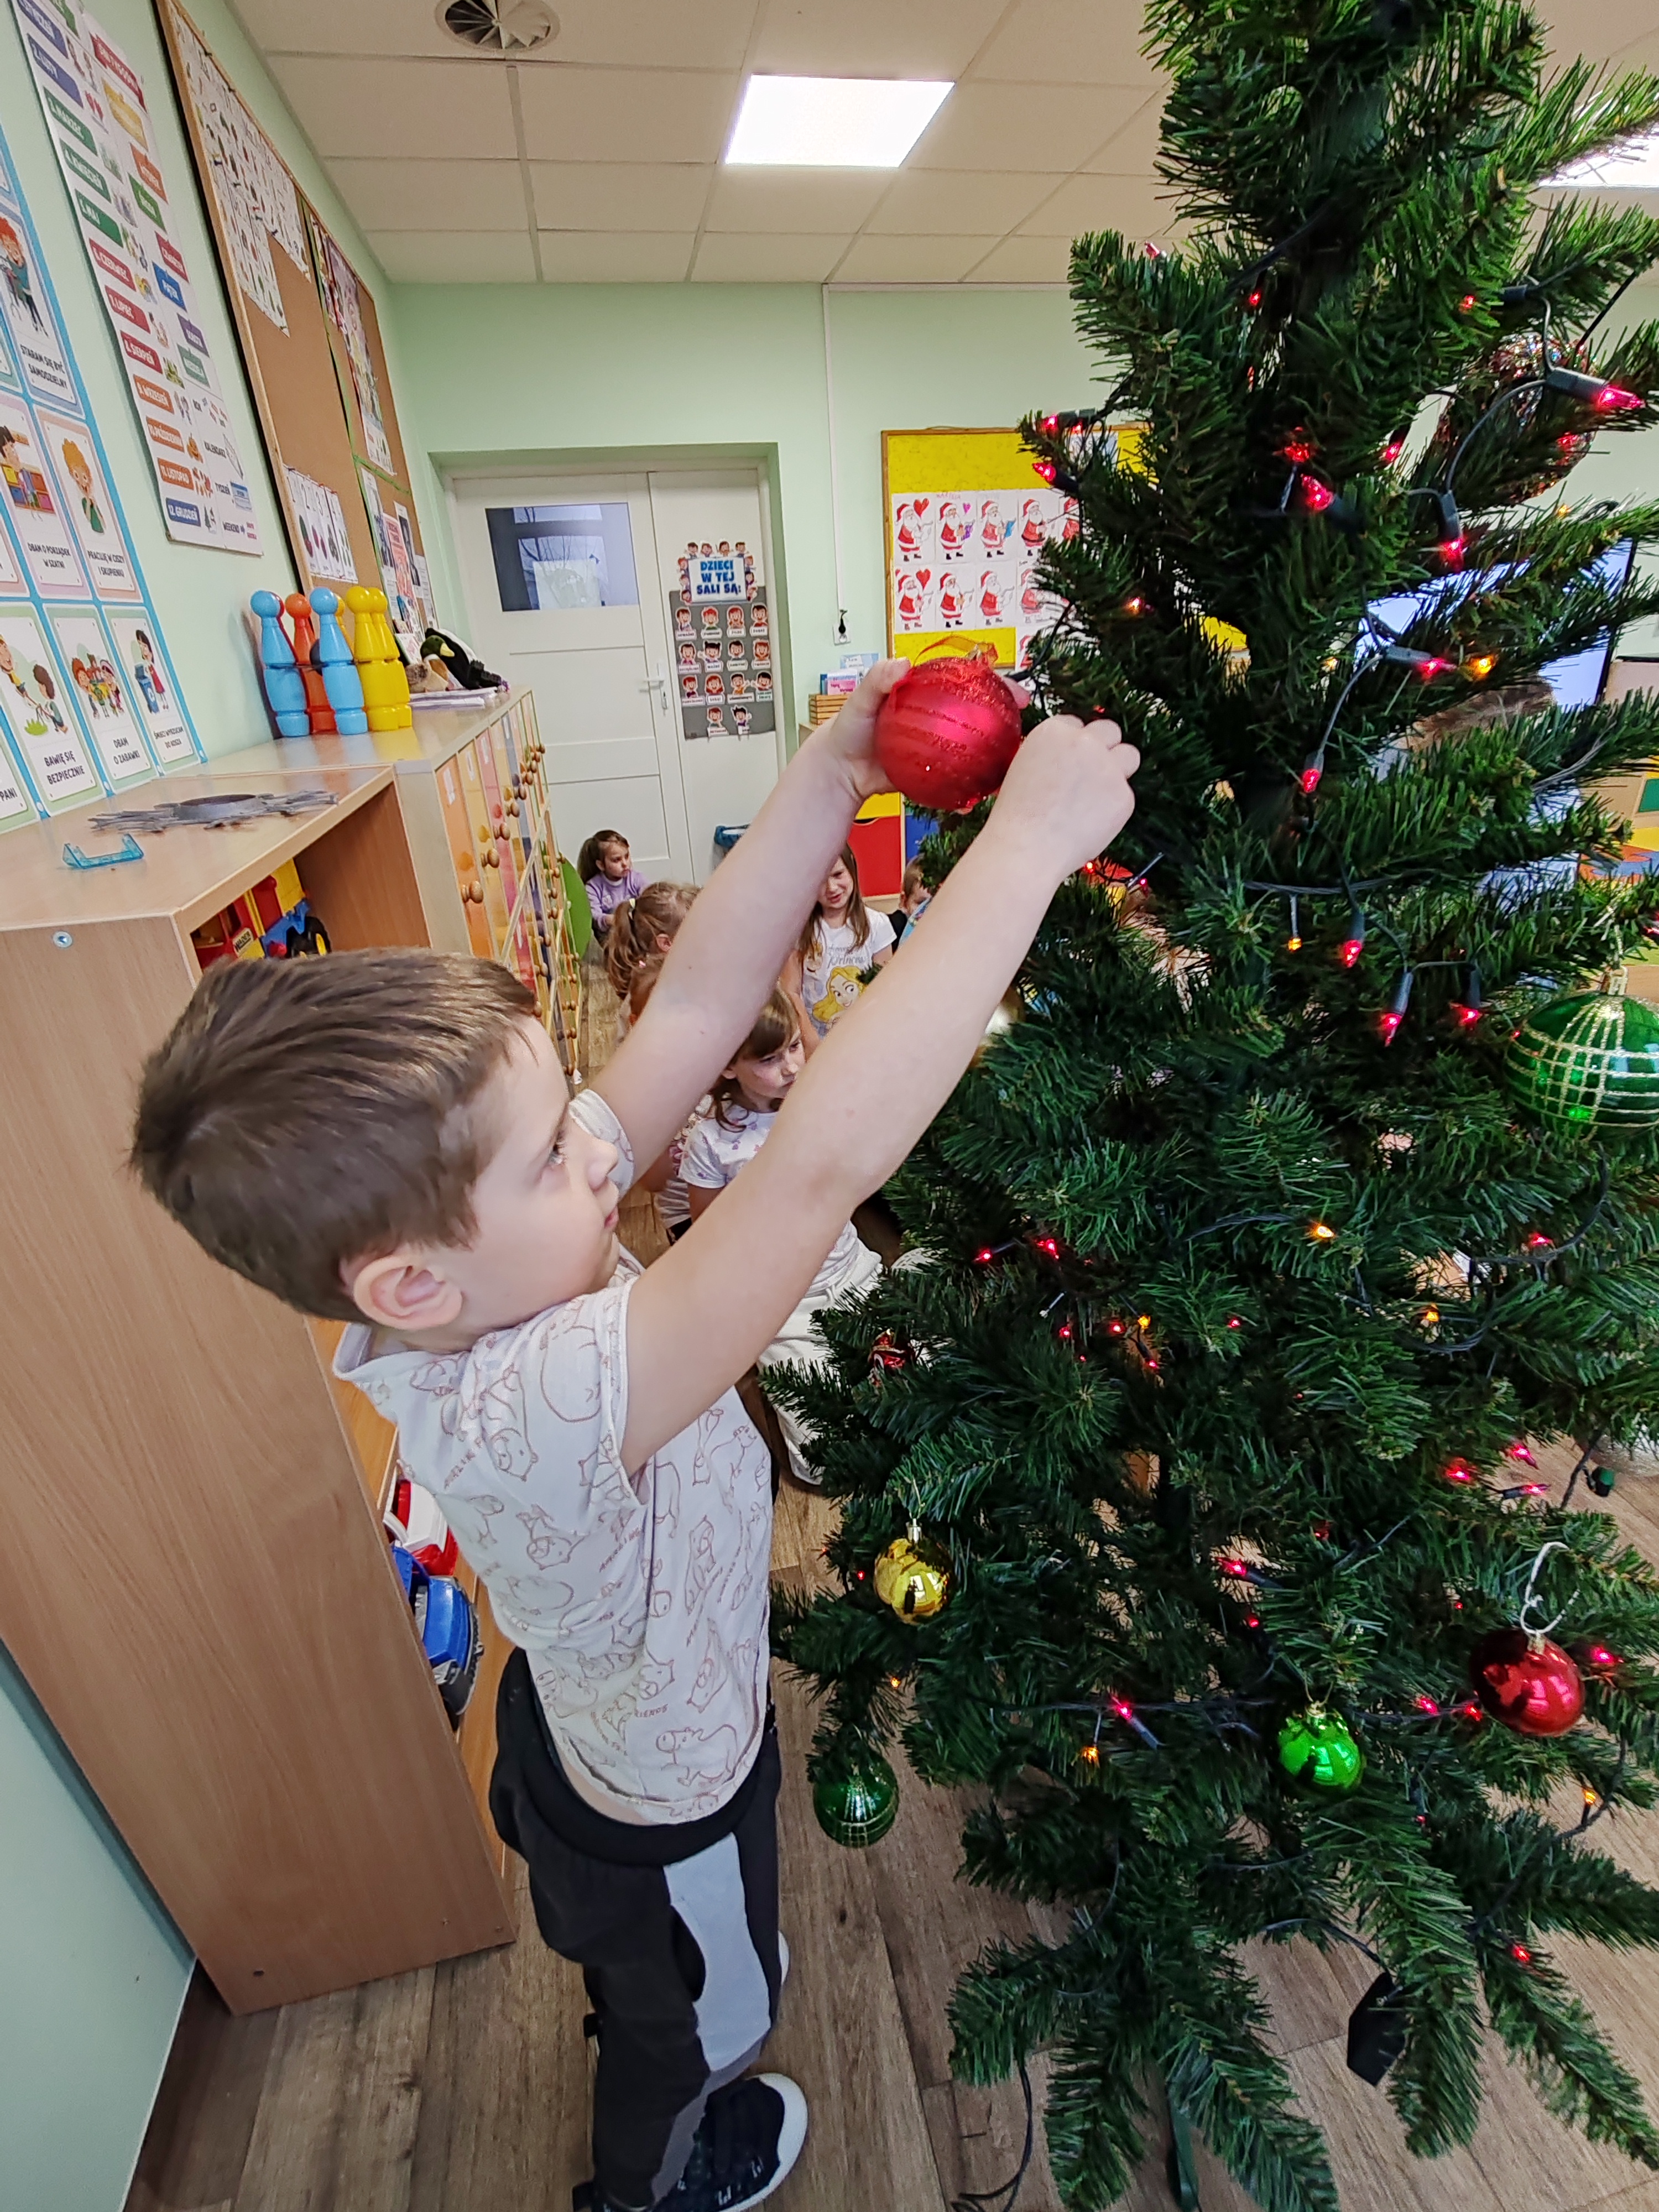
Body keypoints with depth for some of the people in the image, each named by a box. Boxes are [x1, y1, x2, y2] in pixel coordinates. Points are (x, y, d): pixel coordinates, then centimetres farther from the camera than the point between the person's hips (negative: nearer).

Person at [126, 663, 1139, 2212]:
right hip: (663, 1821, -6)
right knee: (695, 2024, 32)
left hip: (586, 1721, 6)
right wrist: (1030, 840, -50)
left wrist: (828, 777, -30)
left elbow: (697, 1008, -27)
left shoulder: (496, 1281, -25)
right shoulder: (531, 1413, -48)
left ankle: (646, 2045, 74)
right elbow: (824, 1159, -57)